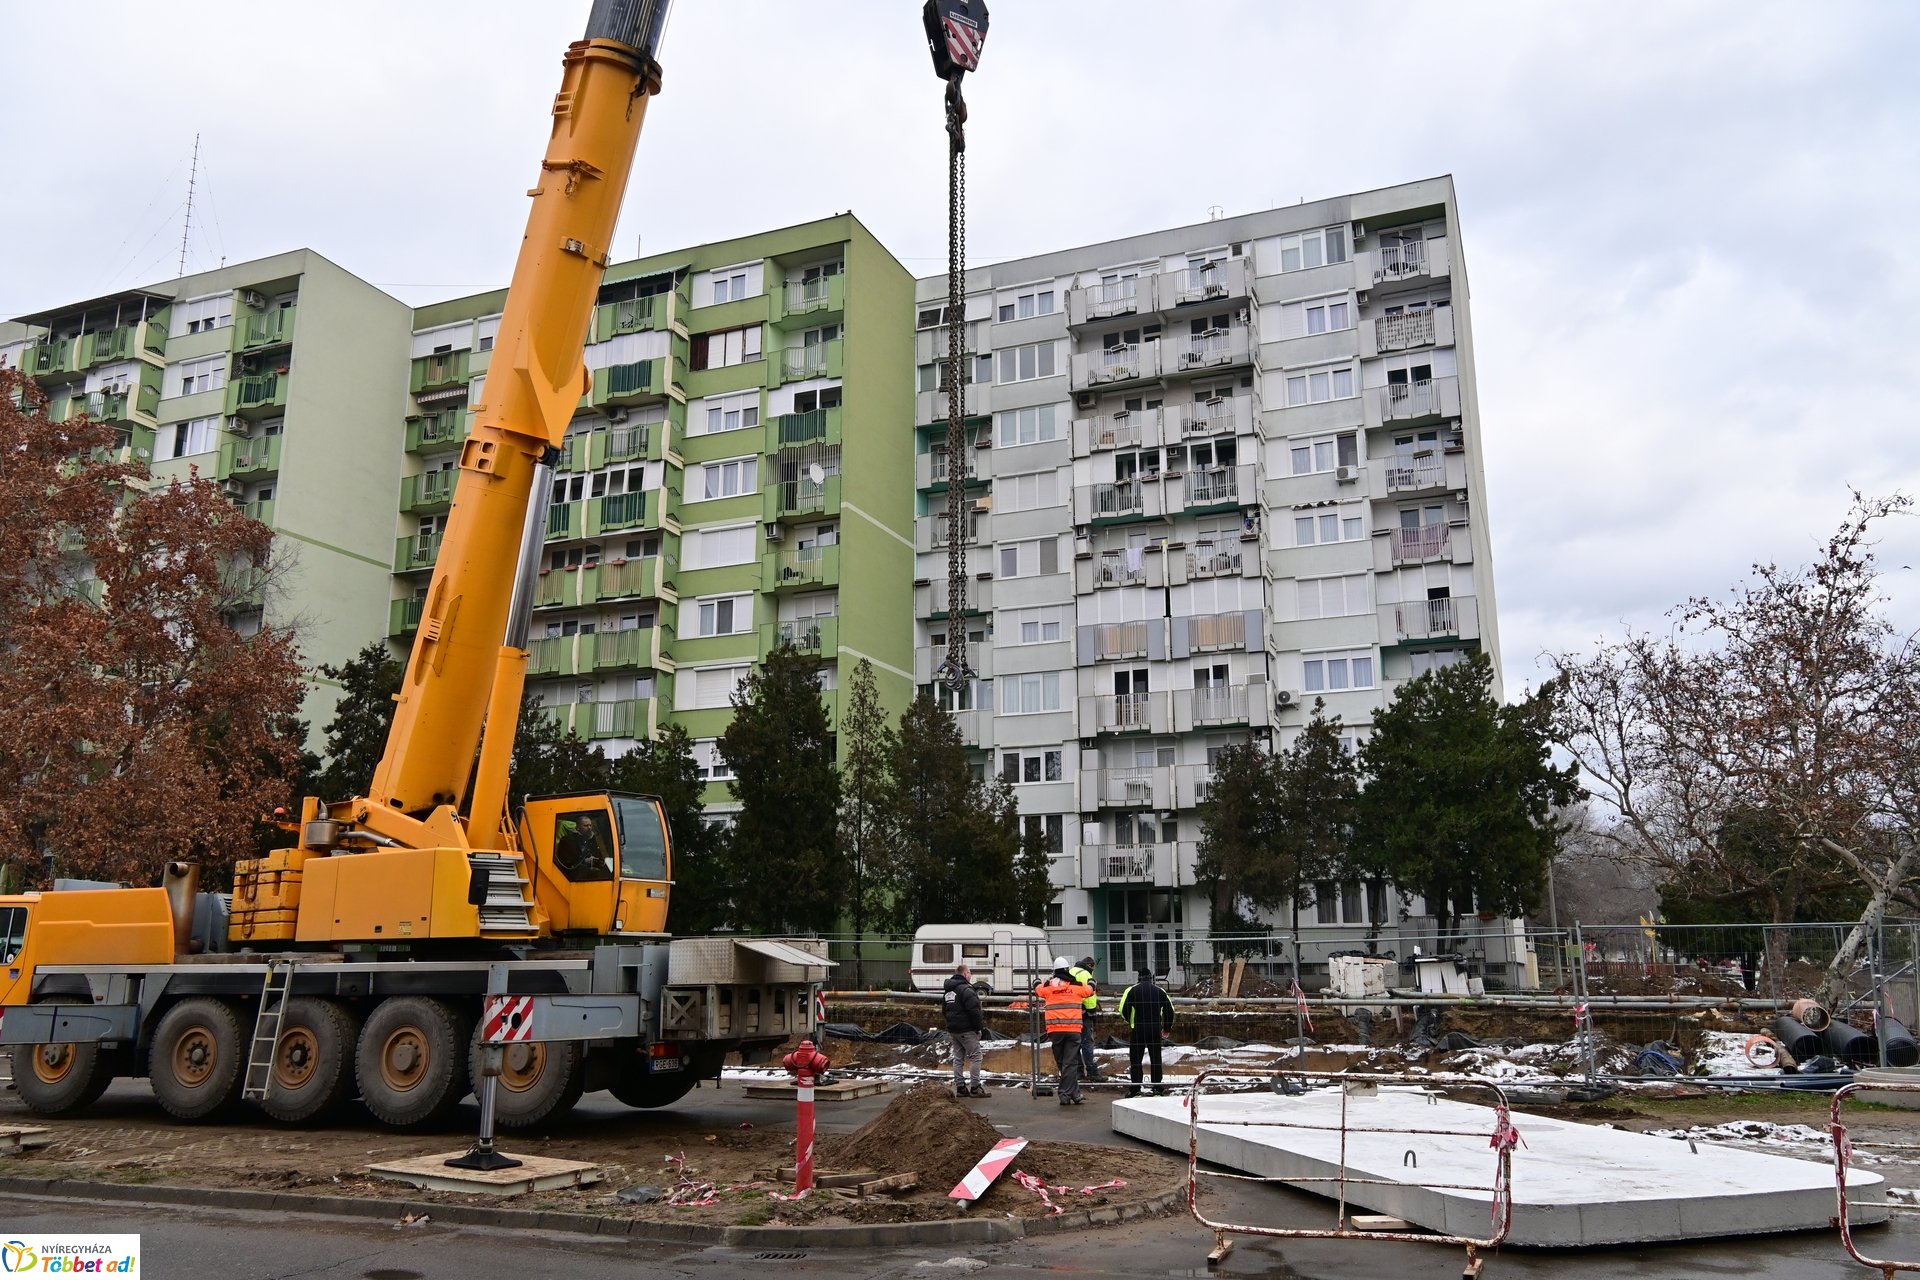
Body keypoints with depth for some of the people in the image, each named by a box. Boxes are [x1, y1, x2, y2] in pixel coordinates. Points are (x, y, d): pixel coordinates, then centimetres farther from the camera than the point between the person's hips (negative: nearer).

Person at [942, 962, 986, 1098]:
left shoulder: (948, 991, 14)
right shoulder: (966, 989, -17)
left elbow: (945, 1009, 21)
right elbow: (974, 1011, -21)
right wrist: (980, 1026, -11)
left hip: (952, 1030, 9)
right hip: (966, 1030, -9)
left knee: (958, 1058, 12)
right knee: (976, 1057, -2)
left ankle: (960, 1087, 13)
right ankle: (975, 1087, -4)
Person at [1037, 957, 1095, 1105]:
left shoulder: (1048, 986, 5)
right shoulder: (1077, 986, 3)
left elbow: (1037, 989, 25)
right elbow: (1090, 990, 21)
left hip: (1054, 1030, 1)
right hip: (1073, 1029, -1)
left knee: (1061, 1063, 11)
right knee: (1070, 1063, 1)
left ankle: (1075, 1094, 11)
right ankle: (1065, 1095, -3)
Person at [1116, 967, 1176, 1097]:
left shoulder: (1131, 990, -3)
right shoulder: (1160, 991, 6)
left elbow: (1123, 1010, -6)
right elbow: (1170, 1011, 9)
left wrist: (1130, 1021, 14)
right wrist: (1167, 1028, 21)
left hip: (1137, 1029, -3)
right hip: (1156, 1029, 3)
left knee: (1135, 1059, 3)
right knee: (1155, 1058, 12)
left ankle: (1135, 1089, 0)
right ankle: (1157, 1088, 14)